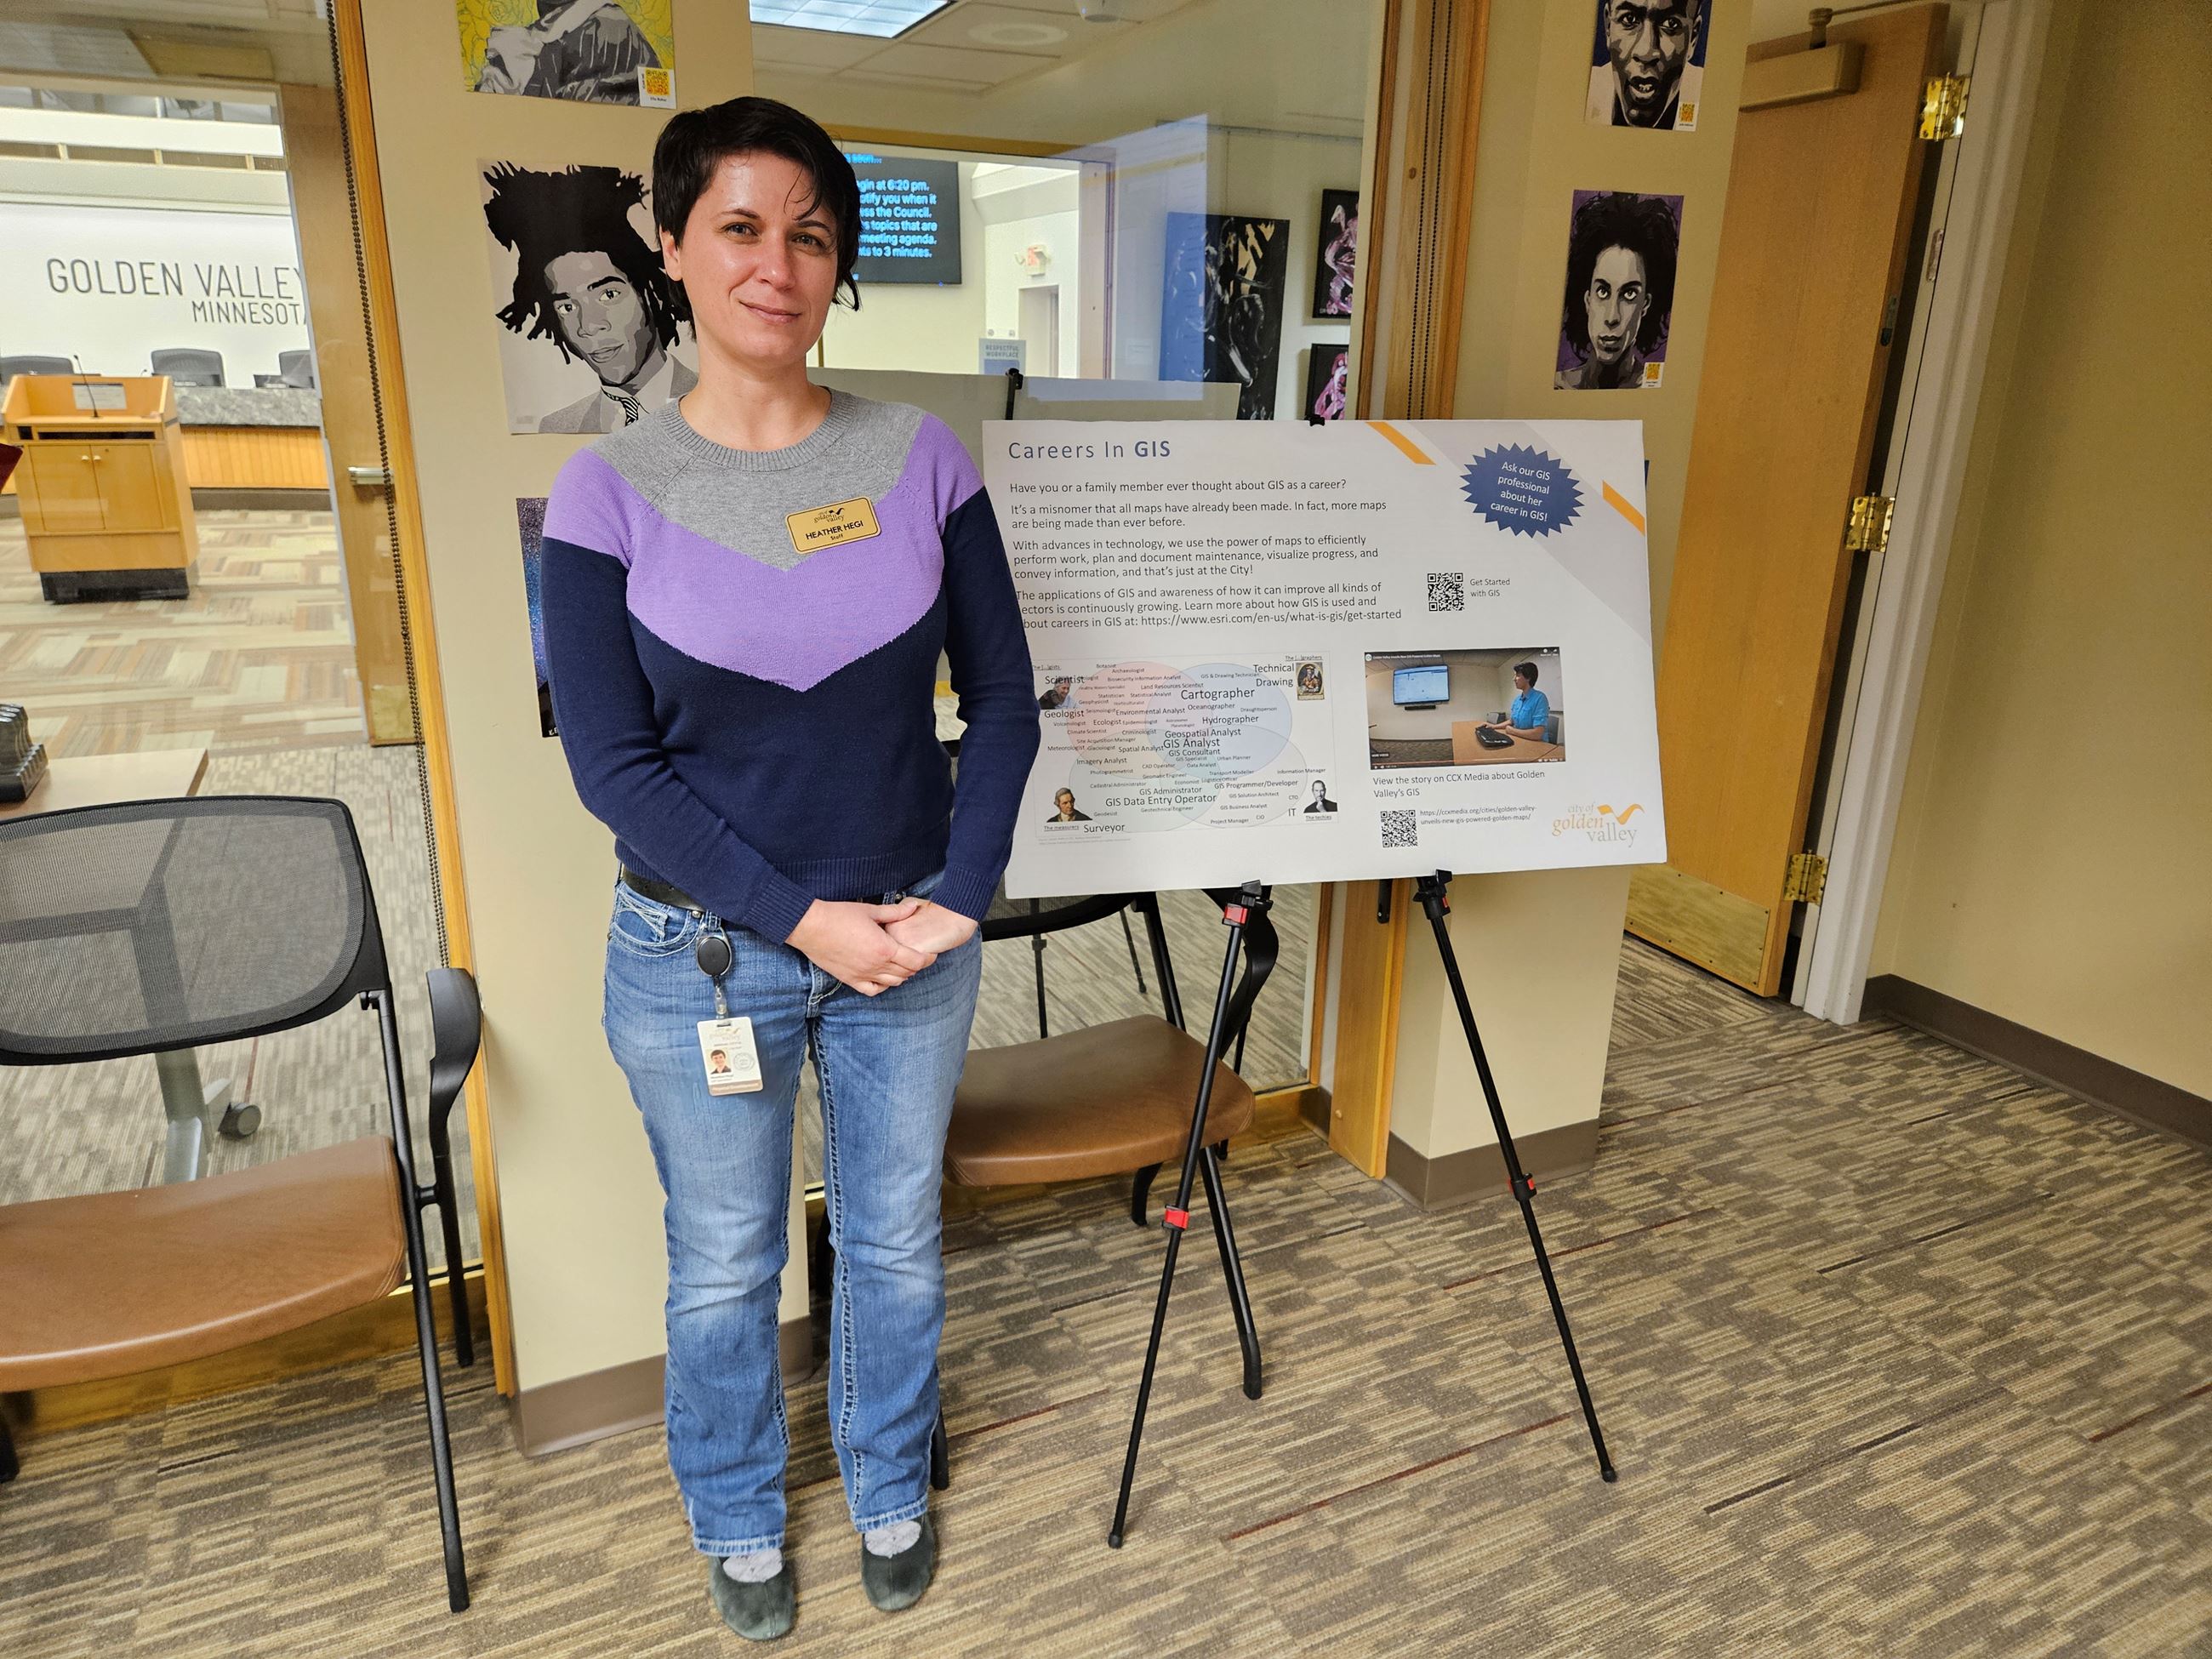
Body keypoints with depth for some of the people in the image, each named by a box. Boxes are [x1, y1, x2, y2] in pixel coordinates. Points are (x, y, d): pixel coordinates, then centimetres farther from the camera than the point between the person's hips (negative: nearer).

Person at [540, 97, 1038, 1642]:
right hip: (701, 952, -1)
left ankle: (891, 1491, 48)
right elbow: (615, 763, -11)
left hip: (915, 936, 2)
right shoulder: (609, 492, -9)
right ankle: (740, 1522, 47)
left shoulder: (922, 457, -5)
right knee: (726, 1268, 18)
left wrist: (960, 896, -12)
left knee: (897, 1242, 19)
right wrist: (801, 919, -17)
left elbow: (1003, 697, -2)